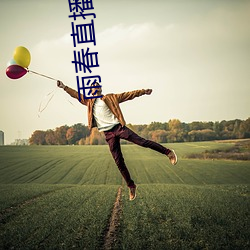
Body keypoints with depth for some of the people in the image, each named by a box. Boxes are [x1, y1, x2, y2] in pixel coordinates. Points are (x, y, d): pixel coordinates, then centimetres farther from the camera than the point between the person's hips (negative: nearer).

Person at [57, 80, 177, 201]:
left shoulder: (110, 98, 11)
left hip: (118, 127, -2)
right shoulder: (89, 101, 16)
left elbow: (128, 95, 9)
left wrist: (143, 91, 2)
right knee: (119, 162, 1)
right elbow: (76, 94, 18)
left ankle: (168, 152, -2)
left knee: (142, 141, -14)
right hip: (108, 134, 2)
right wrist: (64, 87, 7)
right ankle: (131, 186, 9)